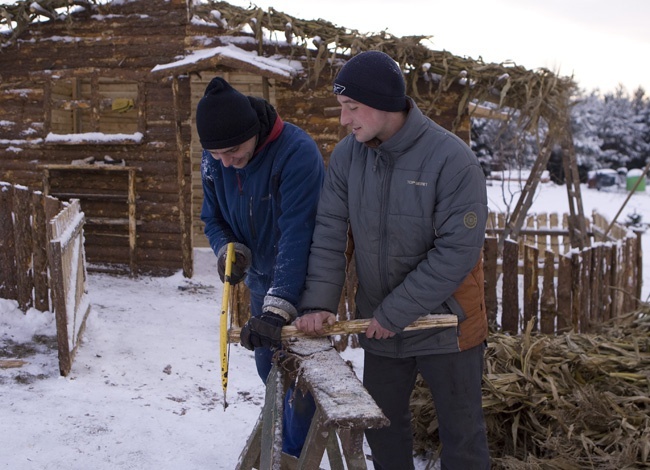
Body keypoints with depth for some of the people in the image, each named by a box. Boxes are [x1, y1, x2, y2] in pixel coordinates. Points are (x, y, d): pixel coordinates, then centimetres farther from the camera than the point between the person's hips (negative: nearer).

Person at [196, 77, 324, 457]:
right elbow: (213, 218, 5)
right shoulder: (213, 160, -9)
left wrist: (277, 309, -41)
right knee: (268, 367, 18)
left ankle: (295, 454, 18)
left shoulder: (298, 152, -30)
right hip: (261, 279, 7)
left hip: (302, 283, -6)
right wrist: (228, 249, -18)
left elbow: (297, 235, -36)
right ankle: (283, 444, 39)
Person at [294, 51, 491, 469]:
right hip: (380, 325, 5)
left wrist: (395, 313, -21)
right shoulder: (347, 156, -4)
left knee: (461, 433, 9)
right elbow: (330, 233, -4)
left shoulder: (452, 159, -21)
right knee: (382, 421, 19)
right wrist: (318, 302, -17)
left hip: (446, 323, -5)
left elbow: (457, 250, -23)